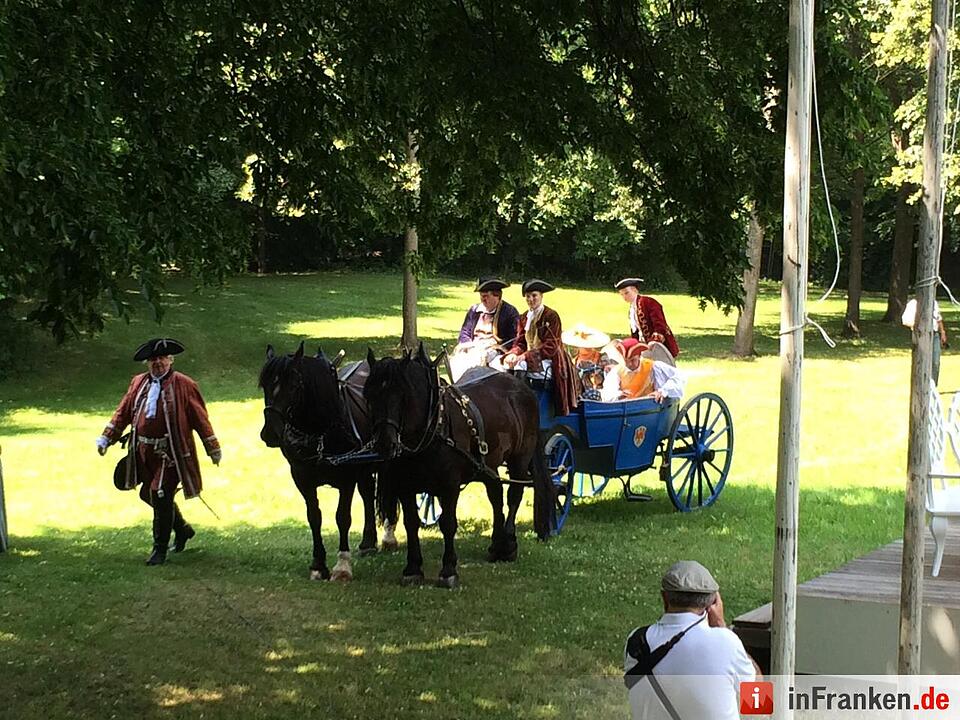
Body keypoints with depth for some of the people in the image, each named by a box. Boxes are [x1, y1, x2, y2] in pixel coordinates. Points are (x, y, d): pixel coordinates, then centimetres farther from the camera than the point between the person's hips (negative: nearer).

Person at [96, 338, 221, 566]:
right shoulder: (138, 383, 10)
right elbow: (123, 412, 14)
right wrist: (106, 438, 8)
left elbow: (200, 418, -2)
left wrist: (213, 449, 0)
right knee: (148, 494, 14)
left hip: (170, 452, -6)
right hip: (144, 452, 6)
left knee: (160, 494, -11)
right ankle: (182, 529, 37)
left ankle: (160, 549, 2)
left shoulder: (183, 385, -3)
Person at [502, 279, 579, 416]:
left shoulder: (551, 316, -7)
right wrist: (513, 354, -13)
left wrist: (525, 356, -23)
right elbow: (520, 343, 12)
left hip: (548, 361, -6)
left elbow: (550, 347, -14)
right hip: (530, 361, 6)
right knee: (506, 367, -21)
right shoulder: (524, 318, 14)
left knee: (520, 367, -32)